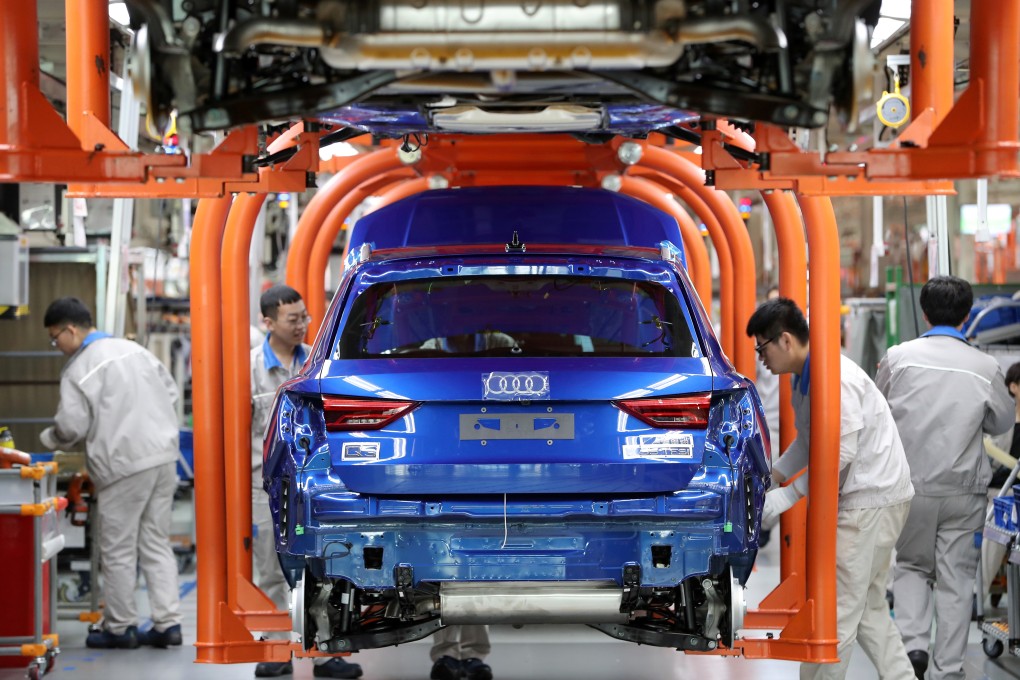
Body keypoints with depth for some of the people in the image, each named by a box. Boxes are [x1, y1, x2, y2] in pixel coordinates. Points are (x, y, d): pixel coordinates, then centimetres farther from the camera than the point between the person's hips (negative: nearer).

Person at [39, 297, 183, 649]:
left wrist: (48, 439, 9)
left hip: (124, 464, -7)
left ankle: (120, 627, 11)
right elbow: (170, 391, 17)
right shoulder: (135, 349, 11)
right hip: (164, 455, 7)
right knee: (156, 543, 13)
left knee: (118, 549, 4)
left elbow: (71, 427, -11)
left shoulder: (79, 370, -10)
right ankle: (167, 622, 10)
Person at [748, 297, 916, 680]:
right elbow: (808, 441, 20)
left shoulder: (834, 377, -22)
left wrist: (787, 496, -21)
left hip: (870, 501, -11)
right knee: (868, 608, 15)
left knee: (837, 610, -6)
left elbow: (841, 453, -25)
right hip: (863, 500, 11)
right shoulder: (804, 378, 10)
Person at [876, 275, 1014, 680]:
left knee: (910, 565, 19)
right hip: (962, 490, -1)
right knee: (955, 578, 8)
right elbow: (1002, 423, 7)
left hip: (910, 486, 1)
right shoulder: (985, 368, -8)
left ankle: (913, 642, -1)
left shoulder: (898, 358, -8)